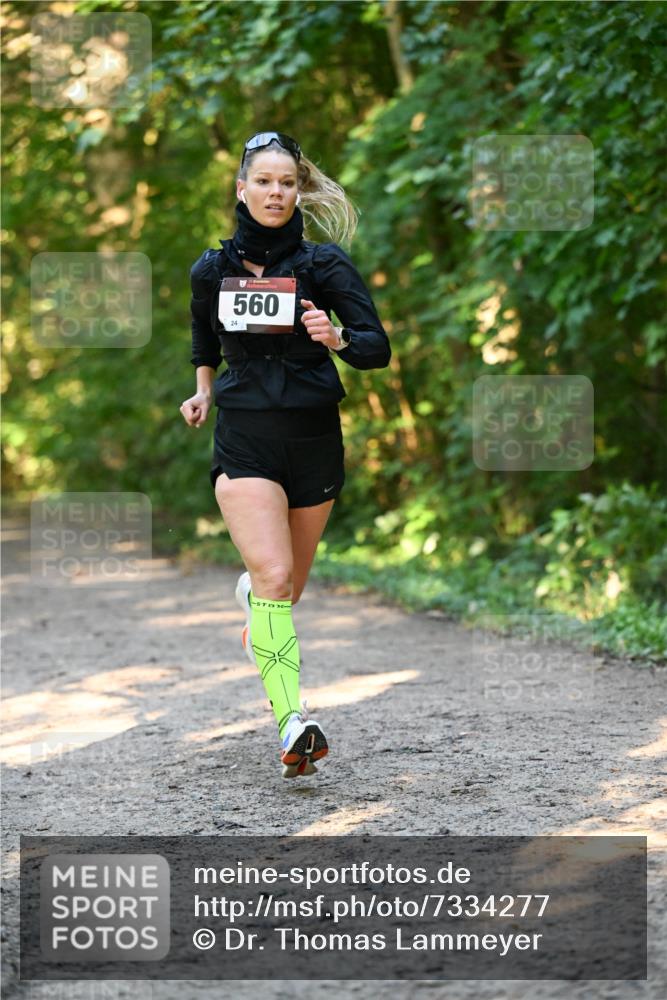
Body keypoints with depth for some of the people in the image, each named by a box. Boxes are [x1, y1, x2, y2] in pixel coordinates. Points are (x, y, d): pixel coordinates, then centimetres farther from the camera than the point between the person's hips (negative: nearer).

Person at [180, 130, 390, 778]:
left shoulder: (324, 264, -2)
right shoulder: (212, 269, 6)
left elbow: (378, 349, -9)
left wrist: (337, 338, -28)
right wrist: (203, 388, 16)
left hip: (313, 439, 1)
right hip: (244, 440, -1)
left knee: (290, 582, 14)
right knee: (274, 576, -20)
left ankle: (252, 595, 52)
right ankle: (293, 724, -28)